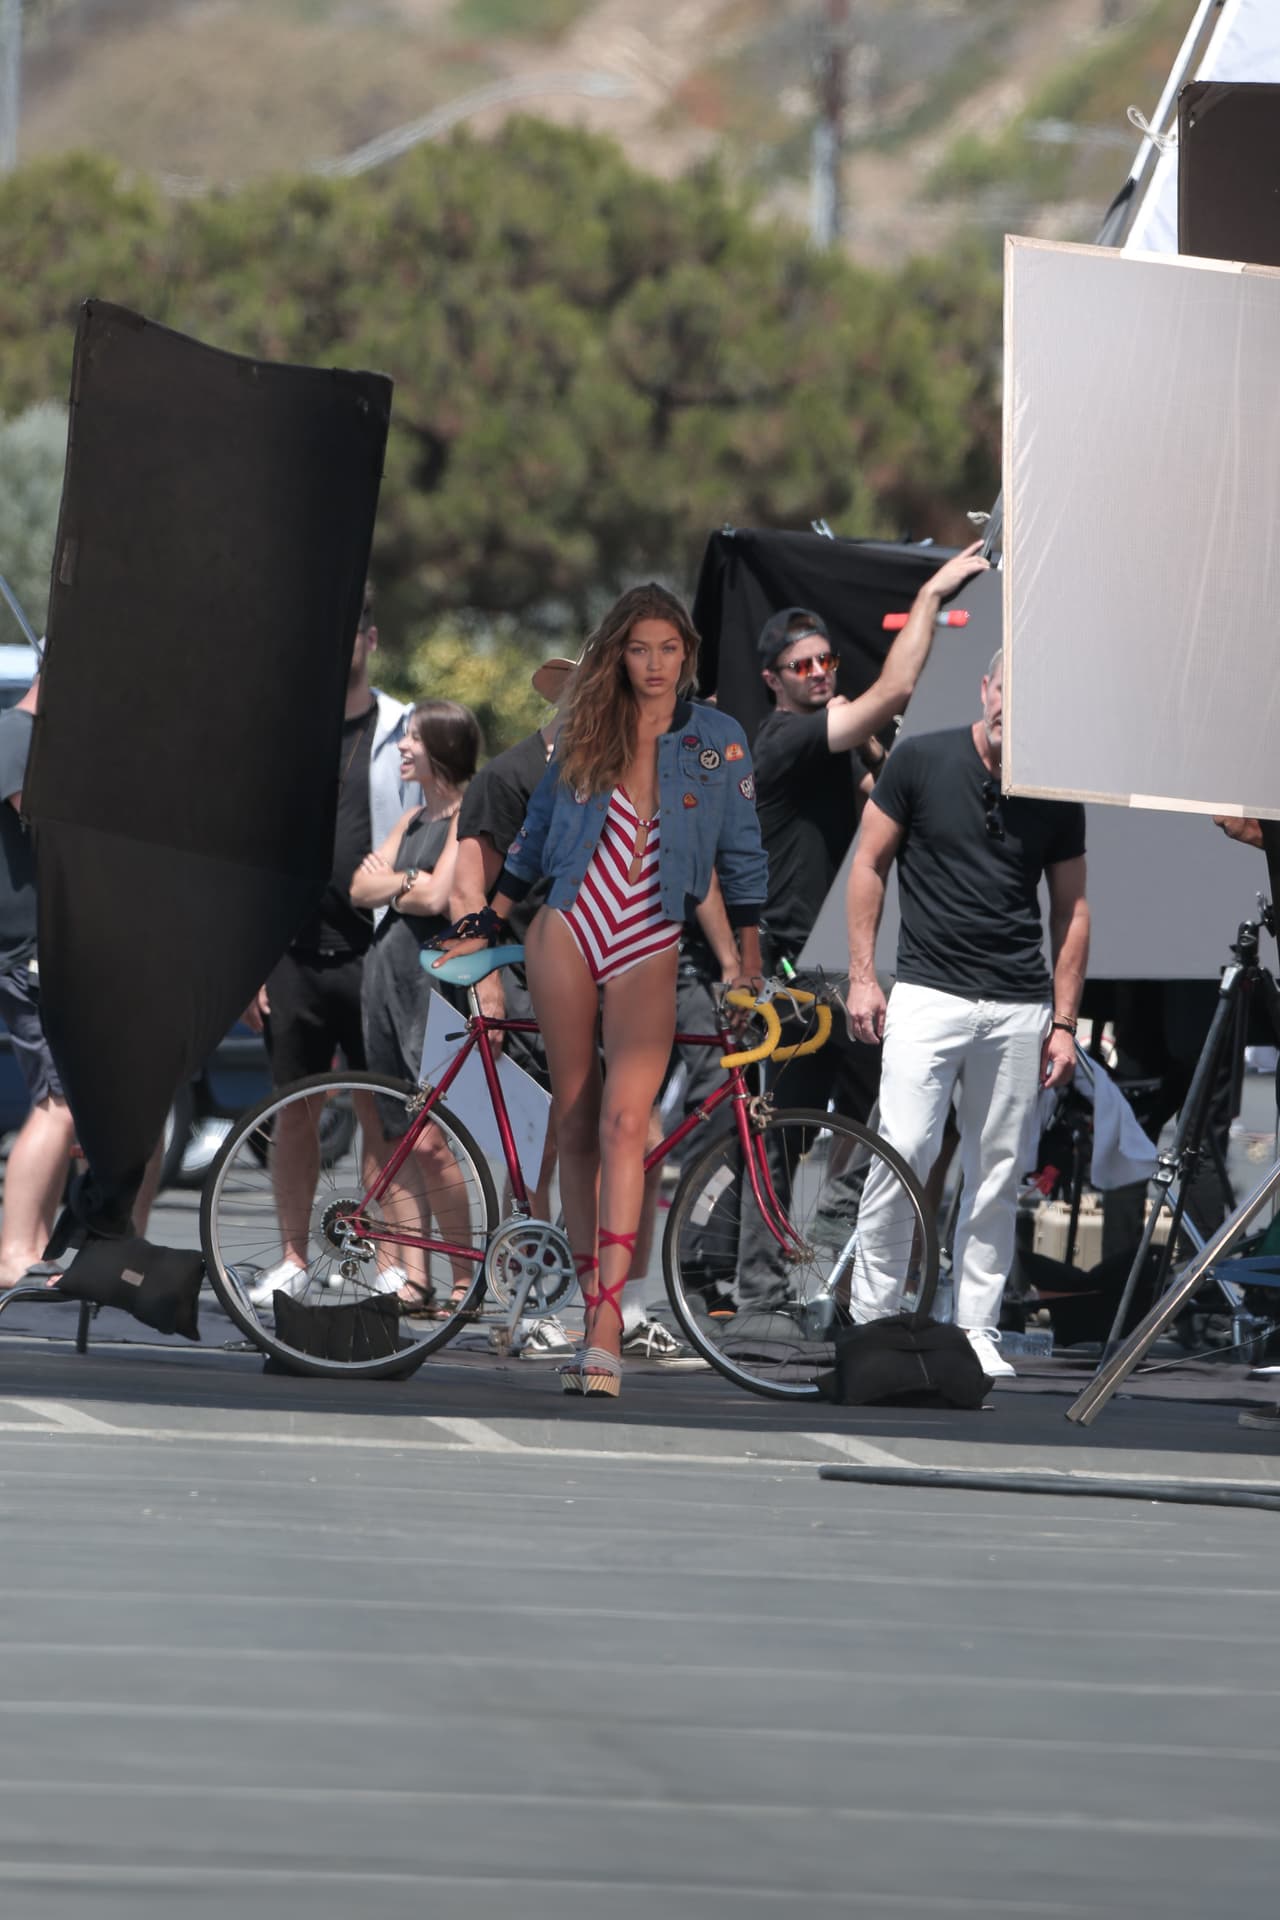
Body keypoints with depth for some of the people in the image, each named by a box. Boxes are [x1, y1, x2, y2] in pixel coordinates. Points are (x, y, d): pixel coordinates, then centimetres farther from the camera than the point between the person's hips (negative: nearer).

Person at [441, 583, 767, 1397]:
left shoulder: (719, 740, 4)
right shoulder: (584, 733, 8)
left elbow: (741, 854, 8)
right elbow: (535, 834, 17)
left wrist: (751, 969, 6)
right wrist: (487, 928, 17)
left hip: (648, 947, -3)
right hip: (567, 931, 3)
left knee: (623, 1122, -18)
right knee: (577, 1126, 3)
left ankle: (608, 1330, -24)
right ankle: (594, 1318, 9)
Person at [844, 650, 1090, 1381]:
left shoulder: (1057, 796, 5)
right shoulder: (921, 762, -1)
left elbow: (1072, 908, 11)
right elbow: (869, 865, 4)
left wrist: (1064, 1023, 6)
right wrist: (862, 977, -2)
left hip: (1018, 1009, 3)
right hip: (929, 993, -3)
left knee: (999, 1176, 4)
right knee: (904, 1154, -13)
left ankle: (977, 1330, 12)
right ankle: (870, 1319, -4)